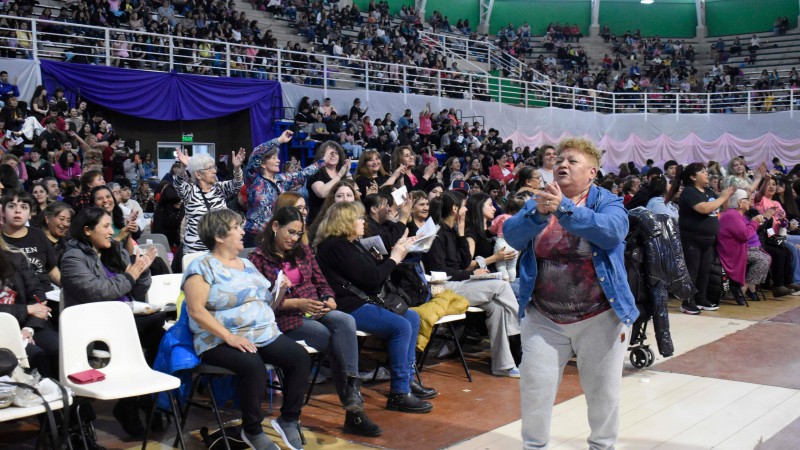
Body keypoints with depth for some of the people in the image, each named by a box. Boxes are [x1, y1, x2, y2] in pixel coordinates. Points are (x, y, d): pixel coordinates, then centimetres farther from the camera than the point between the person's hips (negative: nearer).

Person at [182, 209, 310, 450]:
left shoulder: (247, 264, 19)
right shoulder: (202, 267, -4)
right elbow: (196, 310, -16)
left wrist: (280, 292, 1)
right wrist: (229, 337, -23)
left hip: (265, 334, 7)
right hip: (221, 341, -7)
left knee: (300, 357, -16)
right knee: (252, 365, -35)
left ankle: (288, 420, -3)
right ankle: (252, 430, -14)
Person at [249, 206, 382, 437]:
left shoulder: (303, 251, 17)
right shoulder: (258, 259, -1)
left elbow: (321, 282, 19)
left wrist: (329, 299, -3)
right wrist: (297, 303, -19)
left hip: (316, 310, 5)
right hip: (286, 318, -5)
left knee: (346, 321, -30)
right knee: (338, 341, -27)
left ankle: (352, 391, -36)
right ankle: (354, 406, -21)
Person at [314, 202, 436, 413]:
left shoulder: (350, 244, 17)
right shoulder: (337, 246, -16)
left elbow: (374, 270, 17)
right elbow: (370, 278, -19)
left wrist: (395, 253, 6)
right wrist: (394, 258, -7)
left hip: (363, 301, 11)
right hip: (348, 307, -11)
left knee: (413, 318, 9)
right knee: (401, 326, -23)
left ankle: (408, 379, 14)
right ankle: (399, 394, -17)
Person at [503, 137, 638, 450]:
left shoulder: (607, 202, -2)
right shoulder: (538, 202, 7)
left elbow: (612, 230, -24)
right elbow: (511, 235, -9)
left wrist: (564, 208, -33)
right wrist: (538, 213, -28)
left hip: (599, 317, -2)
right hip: (543, 318, 2)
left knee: (603, 393, 11)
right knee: (534, 390, 4)